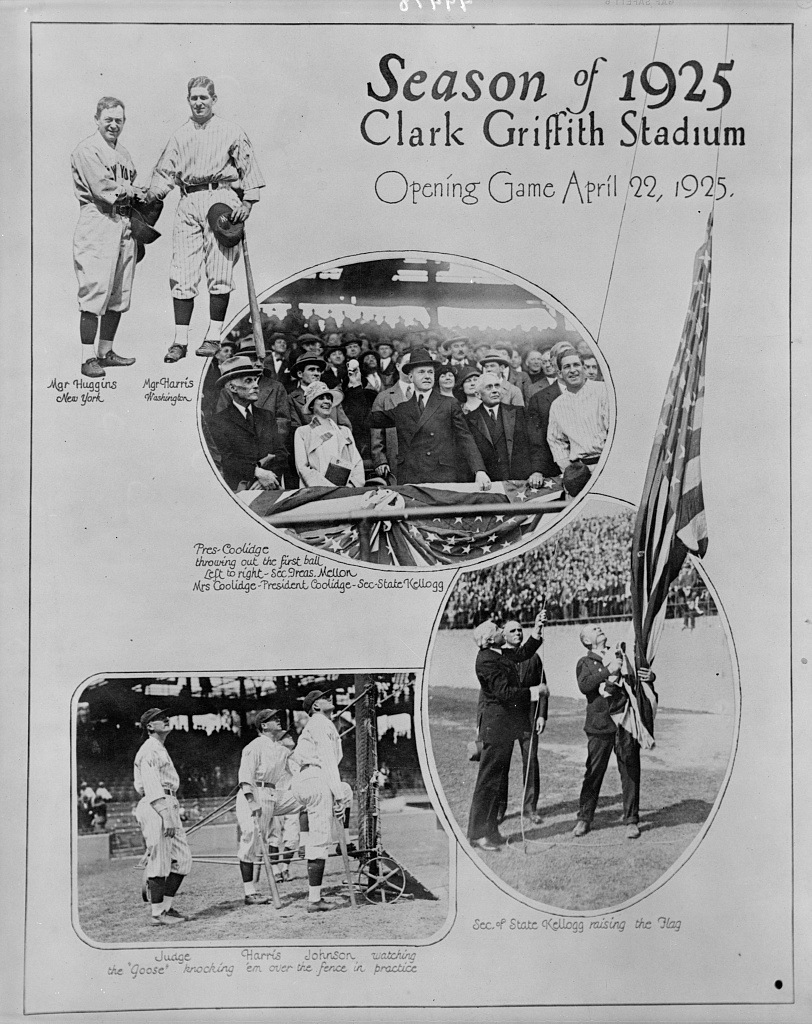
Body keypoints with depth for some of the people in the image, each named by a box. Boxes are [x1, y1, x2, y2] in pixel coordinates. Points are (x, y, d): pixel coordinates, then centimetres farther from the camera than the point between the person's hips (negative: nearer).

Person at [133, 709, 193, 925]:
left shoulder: (161, 750, 23)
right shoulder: (149, 750, -9)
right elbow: (152, 786, -18)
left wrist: (171, 814, 16)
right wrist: (166, 816, -24)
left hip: (168, 806, 10)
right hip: (155, 807, -10)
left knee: (182, 858, 8)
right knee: (159, 861, -5)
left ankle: (167, 907, 15)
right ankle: (157, 913, 2)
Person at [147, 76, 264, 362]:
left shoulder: (231, 132, 8)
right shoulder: (179, 136, 18)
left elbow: (249, 167, 4)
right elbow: (165, 171, 15)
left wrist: (247, 202, -7)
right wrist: (151, 196, -2)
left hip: (221, 197, -3)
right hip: (188, 203, 3)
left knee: (219, 272, -3)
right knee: (181, 273, -3)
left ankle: (214, 336, 6)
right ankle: (180, 339, 0)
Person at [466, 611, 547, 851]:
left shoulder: (500, 654, 9)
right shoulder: (486, 661, -20)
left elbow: (523, 653, 22)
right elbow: (503, 692, -23)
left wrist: (537, 629, 13)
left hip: (505, 725, 10)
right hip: (496, 725, -10)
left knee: (499, 778, 16)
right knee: (489, 779, -4)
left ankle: (489, 830, 25)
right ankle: (478, 834, 3)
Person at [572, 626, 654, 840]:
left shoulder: (621, 656, 16)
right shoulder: (585, 663, 8)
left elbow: (642, 674, 20)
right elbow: (584, 686, -10)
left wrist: (650, 676, -3)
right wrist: (608, 672, -18)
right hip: (600, 725, -2)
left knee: (630, 772, 2)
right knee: (593, 772, 0)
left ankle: (631, 820, 12)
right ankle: (584, 819, 12)